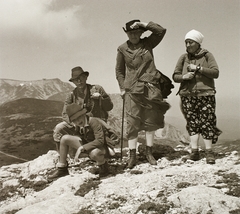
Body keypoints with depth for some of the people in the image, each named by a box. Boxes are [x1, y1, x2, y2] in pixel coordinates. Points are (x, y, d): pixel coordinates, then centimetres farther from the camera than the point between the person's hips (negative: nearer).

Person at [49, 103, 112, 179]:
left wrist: (82, 148, -33)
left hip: (101, 148, -7)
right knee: (64, 138, -7)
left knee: (94, 153, -45)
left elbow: (100, 141, -33)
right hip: (87, 144, 7)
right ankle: (62, 169, 4)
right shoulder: (78, 126, -5)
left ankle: (104, 166, -7)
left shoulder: (94, 122, -26)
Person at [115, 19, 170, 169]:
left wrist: (143, 24, -5)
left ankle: (149, 152, 17)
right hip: (132, 89, -1)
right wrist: (122, 87, 3)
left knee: (151, 120, 5)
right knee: (132, 122, -4)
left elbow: (161, 31, -4)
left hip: (151, 87, 1)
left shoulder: (148, 44, 8)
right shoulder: (122, 49, 7)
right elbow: (119, 70, 11)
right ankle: (132, 155, 3)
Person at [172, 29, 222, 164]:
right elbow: (175, 76, 9)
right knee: (192, 123, 0)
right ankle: (194, 150, 5)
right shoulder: (183, 58, 11)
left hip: (206, 94, -2)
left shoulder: (207, 55, 5)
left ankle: (209, 152, 5)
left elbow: (215, 72, -6)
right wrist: (183, 77, -12)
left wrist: (198, 68, -13)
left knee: (207, 122, -3)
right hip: (188, 95, 2)